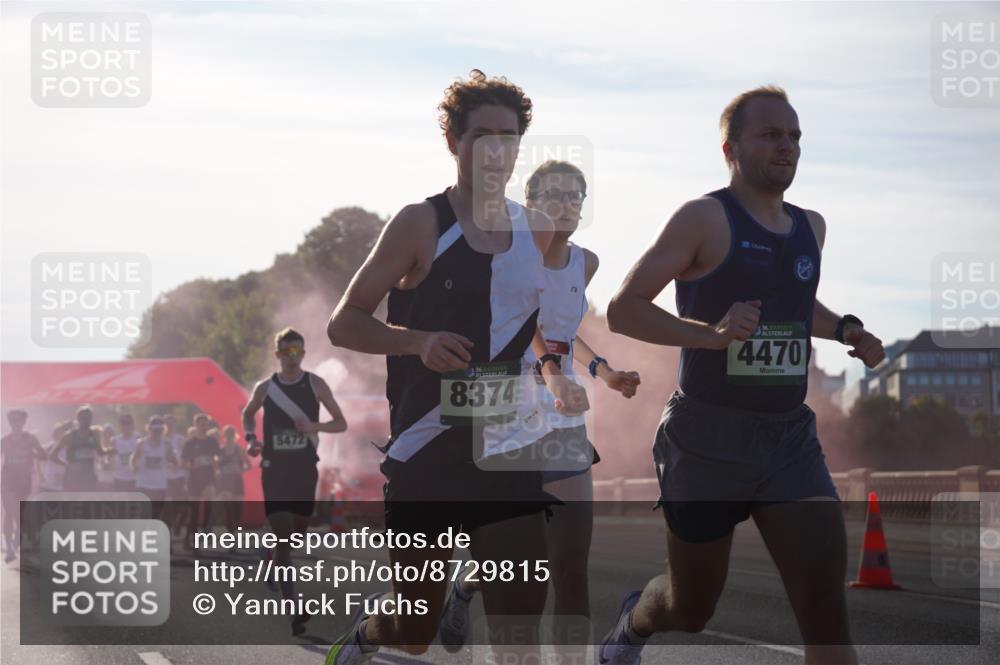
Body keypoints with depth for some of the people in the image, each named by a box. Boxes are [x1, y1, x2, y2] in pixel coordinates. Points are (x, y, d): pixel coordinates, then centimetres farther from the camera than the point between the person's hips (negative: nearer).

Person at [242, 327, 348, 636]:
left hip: (305, 470, 2)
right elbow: (248, 414, 21)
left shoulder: (315, 385, 0)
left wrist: (314, 426, -18)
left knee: (297, 534, 12)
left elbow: (341, 423, 2)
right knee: (282, 538, -11)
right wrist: (250, 437, 1)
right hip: (274, 470, -1)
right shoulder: (265, 388, 2)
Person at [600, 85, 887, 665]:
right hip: (709, 441, -4)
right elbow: (623, 310, -12)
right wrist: (712, 333, -26)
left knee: (827, 611, -12)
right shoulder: (706, 218, -8)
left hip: (791, 440, 4)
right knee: (691, 611, 13)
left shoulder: (811, 227, 11)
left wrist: (847, 330, 12)